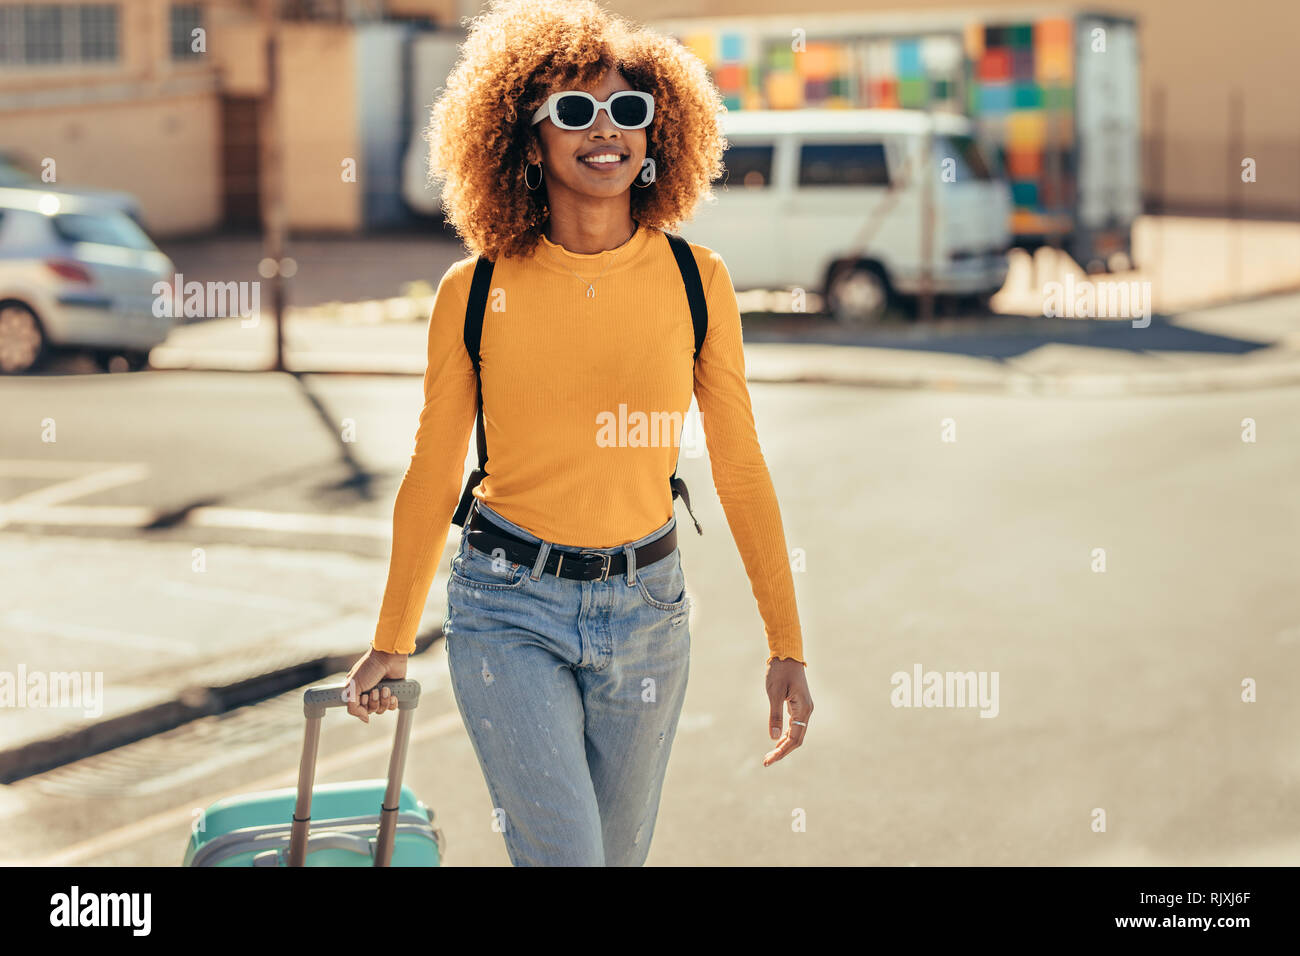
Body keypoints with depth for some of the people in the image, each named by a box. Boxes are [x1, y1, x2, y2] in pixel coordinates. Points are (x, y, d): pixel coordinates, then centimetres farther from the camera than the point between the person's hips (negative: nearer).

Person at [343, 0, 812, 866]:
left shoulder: (696, 280, -3)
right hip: (509, 607, -2)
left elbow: (740, 466, 2)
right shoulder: (476, 290, -6)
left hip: (645, 601, 2)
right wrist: (392, 641, 11)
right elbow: (433, 474, 4)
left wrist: (787, 645, 1)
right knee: (563, 854, -14)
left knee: (620, 852, 15)